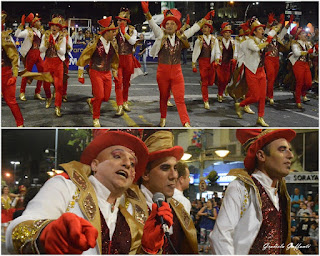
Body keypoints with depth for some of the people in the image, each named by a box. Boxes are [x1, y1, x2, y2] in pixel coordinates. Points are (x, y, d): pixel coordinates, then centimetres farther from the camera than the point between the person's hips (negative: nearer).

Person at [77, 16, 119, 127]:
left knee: (106, 97, 5)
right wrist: (80, 74, -8)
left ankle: (91, 101, 37)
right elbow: (83, 58, -8)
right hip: (96, 73, -5)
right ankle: (96, 118, 14)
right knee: (99, 96, -9)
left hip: (107, 73, 5)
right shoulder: (95, 43, -16)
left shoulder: (113, 44, 0)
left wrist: (115, 73, 18)